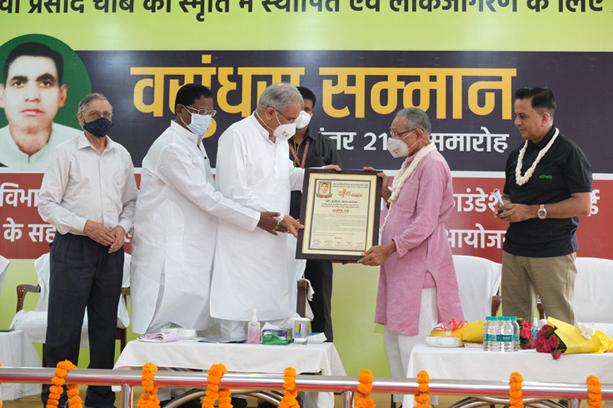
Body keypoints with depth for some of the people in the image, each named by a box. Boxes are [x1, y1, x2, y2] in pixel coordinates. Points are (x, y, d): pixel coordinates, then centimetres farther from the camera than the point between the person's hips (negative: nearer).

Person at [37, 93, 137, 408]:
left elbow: (131, 201, 17)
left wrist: (123, 227, -3)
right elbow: (47, 204, -5)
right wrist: (85, 225, -15)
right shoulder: (67, 152, -2)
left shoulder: (122, 155, 10)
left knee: (105, 326, 10)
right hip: (73, 248, -4)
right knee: (64, 328, -1)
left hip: (111, 250, 4)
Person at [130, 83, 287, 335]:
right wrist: (256, 220, -16)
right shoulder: (171, 147, -15)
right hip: (167, 255, -9)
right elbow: (206, 197, -19)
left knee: (189, 328, 8)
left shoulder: (194, 143, 17)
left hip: (189, 253, 9)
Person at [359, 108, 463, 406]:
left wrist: (388, 248, -23)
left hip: (419, 266, -10)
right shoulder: (412, 163, 18)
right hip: (401, 265, 10)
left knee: (413, 342, -8)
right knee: (393, 339, 14)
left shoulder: (432, 165, -12)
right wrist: (385, 191, 9)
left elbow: (425, 222, -19)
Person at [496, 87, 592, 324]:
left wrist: (532, 211, -15)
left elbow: (583, 205, -13)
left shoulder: (568, 152, -7)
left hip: (553, 253, -6)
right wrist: (505, 207, 2)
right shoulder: (517, 155, 15)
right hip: (514, 249, 6)